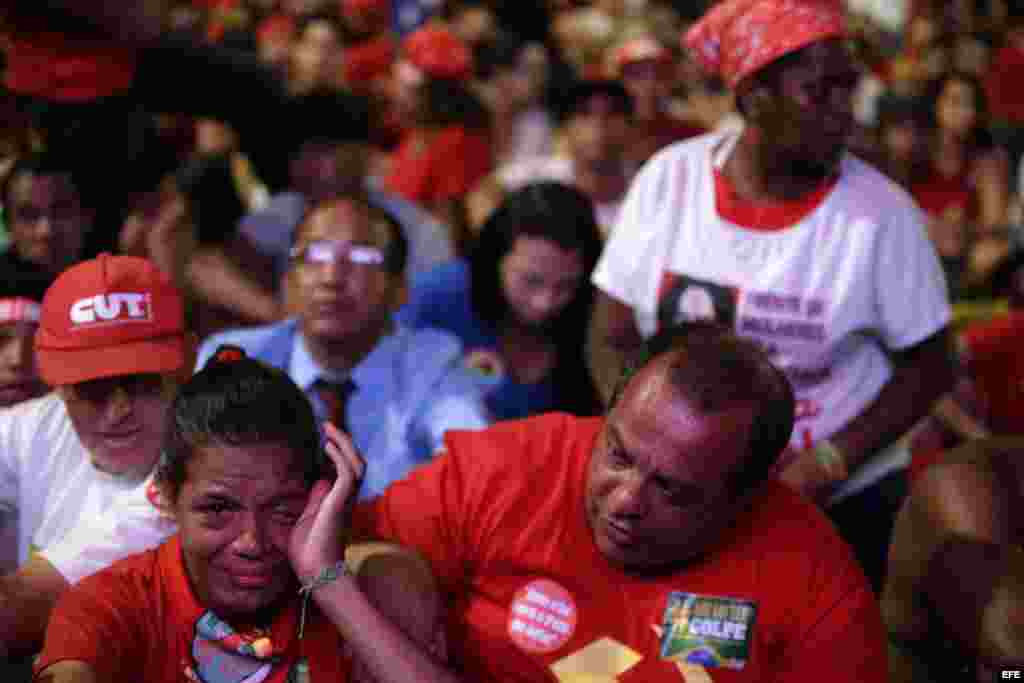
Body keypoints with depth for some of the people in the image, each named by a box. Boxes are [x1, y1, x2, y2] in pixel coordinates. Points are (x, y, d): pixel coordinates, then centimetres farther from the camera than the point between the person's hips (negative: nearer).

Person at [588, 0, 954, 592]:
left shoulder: (881, 213, -14)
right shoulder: (667, 180, -8)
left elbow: (927, 367, -4)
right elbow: (612, 343, 0)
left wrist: (829, 464, -15)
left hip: (840, 498, -1)